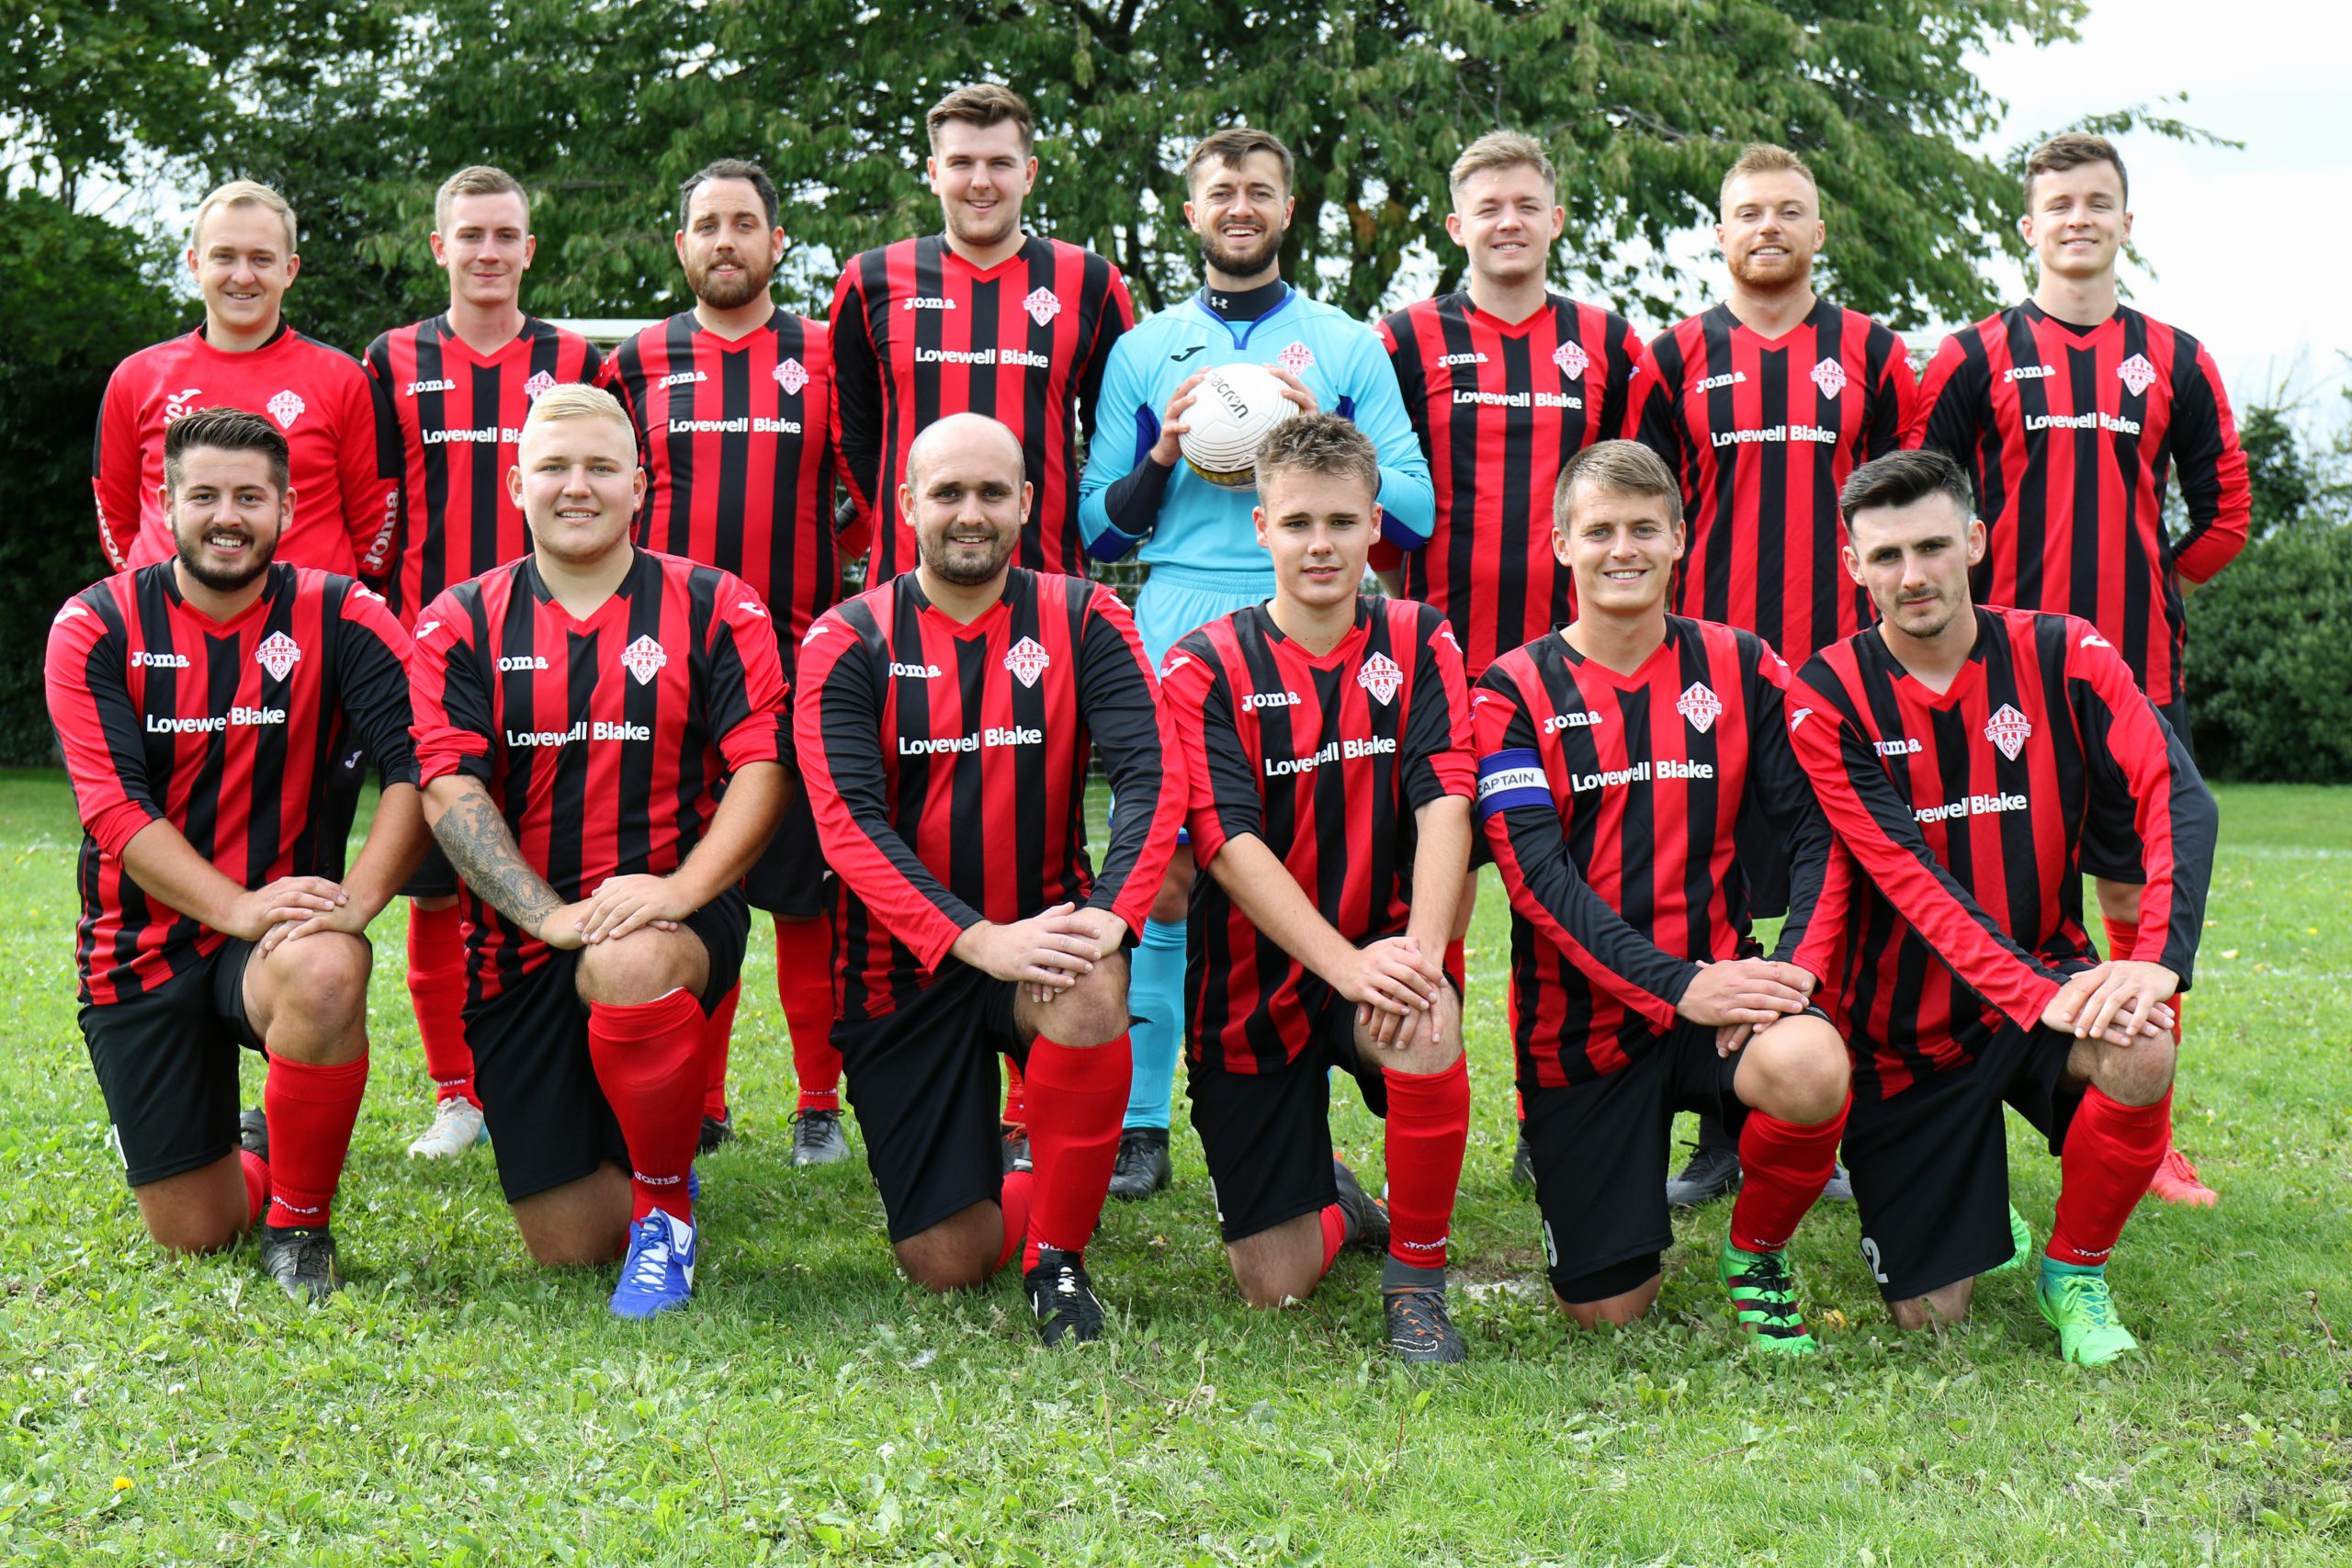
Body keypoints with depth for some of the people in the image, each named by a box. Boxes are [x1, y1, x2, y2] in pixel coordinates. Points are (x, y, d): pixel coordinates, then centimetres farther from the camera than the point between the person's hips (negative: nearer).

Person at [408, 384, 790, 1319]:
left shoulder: (715, 606, 3)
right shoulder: (463, 622, 6)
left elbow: (763, 764, -5)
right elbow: (447, 787, -5)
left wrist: (681, 890, -21)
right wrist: (551, 912, -19)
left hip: (678, 917, -2)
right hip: (521, 942, 2)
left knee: (629, 966, -41)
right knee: (564, 1245, 0)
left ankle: (667, 1208, -14)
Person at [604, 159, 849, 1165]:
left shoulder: (825, 358, 8)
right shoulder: (639, 364, 11)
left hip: (801, 664, -1)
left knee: (807, 884, -1)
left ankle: (820, 1101, 9)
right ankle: (696, 1102, 13)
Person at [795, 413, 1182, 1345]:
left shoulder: (1081, 621, -1)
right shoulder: (849, 643, -4)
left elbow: (1152, 774, -12)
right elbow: (850, 823, -16)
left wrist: (1110, 913, -31)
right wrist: (979, 940, -29)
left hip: (1042, 930, 0)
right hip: (906, 968, 0)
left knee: (1091, 991, -37)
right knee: (945, 1264, -4)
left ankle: (1059, 1254, -14)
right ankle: (1033, 1190, 33)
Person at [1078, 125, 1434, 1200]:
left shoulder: (1348, 346, 13)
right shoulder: (1144, 352, 15)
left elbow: (1415, 511, 6)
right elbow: (1099, 527, 13)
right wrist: (1163, 457, -4)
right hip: (1178, 637, 0)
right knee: (1160, 876, -4)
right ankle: (1141, 1125, 3)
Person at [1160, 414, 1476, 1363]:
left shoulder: (1418, 644, 1)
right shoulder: (1207, 668, -6)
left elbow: (1445, 801, -12)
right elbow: (1229, 844, -16)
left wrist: (1419, 948, -29)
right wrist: (1346, 963, -29)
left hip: (1383, 958, 1)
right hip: (1258, 984, 0)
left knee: (1425, 1026, -37)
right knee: (1274, 1284, -2)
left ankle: (1417, 1275, -13)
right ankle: (1333, 1202, 37)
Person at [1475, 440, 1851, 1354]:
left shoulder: (1740, 668, 5)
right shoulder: (1516, 692, -2)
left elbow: (1815, 829, 1)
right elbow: (1538, 875, -13)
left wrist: (1795, 965, -18)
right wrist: (1680, 986, -24)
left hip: (1721, 983, 1)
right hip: (1582, 1019, -1)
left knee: (1809, 1066, -35)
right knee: (1606, 1310, -2)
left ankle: (1755, 1252, -2)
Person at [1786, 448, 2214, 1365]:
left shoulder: (2060, 655, -6)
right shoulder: (1829, 700, -10)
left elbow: (2177, 799, -18)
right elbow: (1910, 878, -20)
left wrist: (2159, 960, -35)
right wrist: (2039, 998, -32)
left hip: (2045, 973, 1)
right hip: (1904, 1024, -1)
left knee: (2141, 1055, -34)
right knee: (1929, 1316, -1)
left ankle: (2075, 1271, -5)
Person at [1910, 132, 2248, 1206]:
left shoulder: (2173, 360, 11)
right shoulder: (1978, 356, 5)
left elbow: (2224, 509, 15)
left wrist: (2156, 586, 5)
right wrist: (1973, 598, -2)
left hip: (2136, 670, 2)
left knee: (2141, 894, 3)